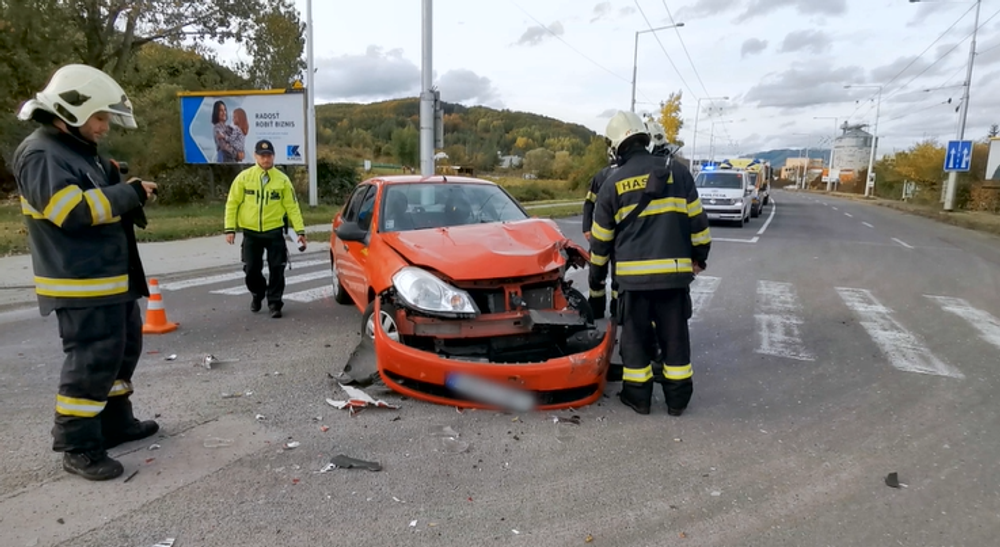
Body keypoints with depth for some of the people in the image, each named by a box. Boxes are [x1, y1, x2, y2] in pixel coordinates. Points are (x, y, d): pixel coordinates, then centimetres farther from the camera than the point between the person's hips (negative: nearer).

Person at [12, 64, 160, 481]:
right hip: (81, 284, -10)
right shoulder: (40, 154, -14)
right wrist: (129, 194, -18)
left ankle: (115, 422, 31)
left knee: (123, 350, 18)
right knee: (92, 360, -7)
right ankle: (77, 445, 6)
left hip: (113, 278, 10)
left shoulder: (82, 150, 17)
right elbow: (73, 211, -25)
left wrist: (130, 193, 4)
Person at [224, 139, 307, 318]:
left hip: (274, 231, -1)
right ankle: (257, 295, 35)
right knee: (251, 269, 8)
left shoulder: (282, 179, -1)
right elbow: (232, 204, 1)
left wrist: (300, 230, -7)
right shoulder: (244, 177, -2)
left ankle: (274, 302, 15)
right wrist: (230, 228, -5)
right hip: (251, 232, 1)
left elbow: (292, 206, -1)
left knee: (277, 269, 1)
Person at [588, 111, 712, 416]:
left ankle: (638, 396, 18)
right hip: (675, 270, 2)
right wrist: (700, 256, 20)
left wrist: (596, 276, 17)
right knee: (675, 335, 11)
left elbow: (601, 237, 6)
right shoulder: (677, 172, 4)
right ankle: (678, 398, 19)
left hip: (634, 272, -1)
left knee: (635, 335, 11)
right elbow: (697, 220, 6)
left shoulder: (613, 183, 1)